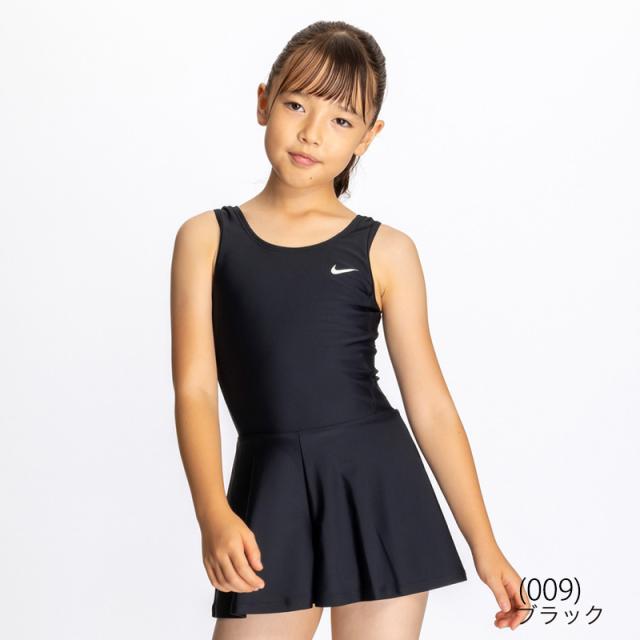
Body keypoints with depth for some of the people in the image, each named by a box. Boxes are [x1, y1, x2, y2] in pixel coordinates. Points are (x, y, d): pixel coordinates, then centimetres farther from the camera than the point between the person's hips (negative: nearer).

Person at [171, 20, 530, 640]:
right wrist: (214, 515, -19)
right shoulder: (207, 238, 5)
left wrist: (485, 545, 4)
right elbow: (194, 388, -4)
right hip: (272, 493, 0)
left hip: (379, 488, 0)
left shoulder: (386, 251, 4)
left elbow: (431, 406, 5)